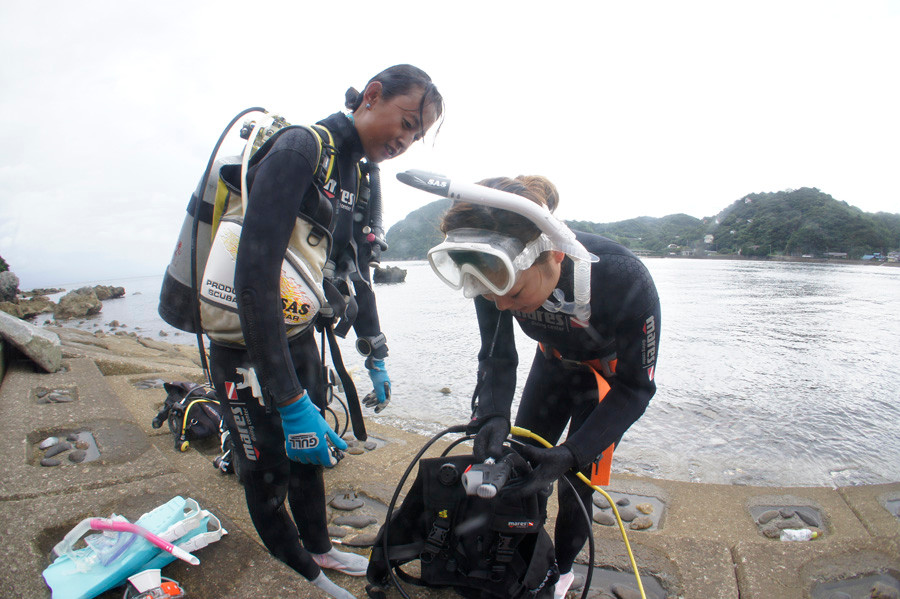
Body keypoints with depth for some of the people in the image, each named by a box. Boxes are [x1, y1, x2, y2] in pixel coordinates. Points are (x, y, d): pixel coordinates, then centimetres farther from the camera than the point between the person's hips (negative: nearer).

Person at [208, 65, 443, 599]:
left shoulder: (357, 176, 5)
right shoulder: (299, 149, -23)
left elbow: (354, 270, 13)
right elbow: (255, 276, -32)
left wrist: (376, 356, 14)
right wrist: (292, 403, -32)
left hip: (299, 333, 8)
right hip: (246, 341, -8)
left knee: (312, 452, 21)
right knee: (268, 474, 6)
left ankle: (319, 549, 44)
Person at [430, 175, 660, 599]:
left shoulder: (625, 279, -40)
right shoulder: (497, 271, -30)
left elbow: (635, 388, -27)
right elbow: (497, 357, -16)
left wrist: (571, 454, -38)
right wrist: (492, 416, -36)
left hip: (611, 371, -3)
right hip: (555, 360, 4)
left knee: (576, 478, -1)